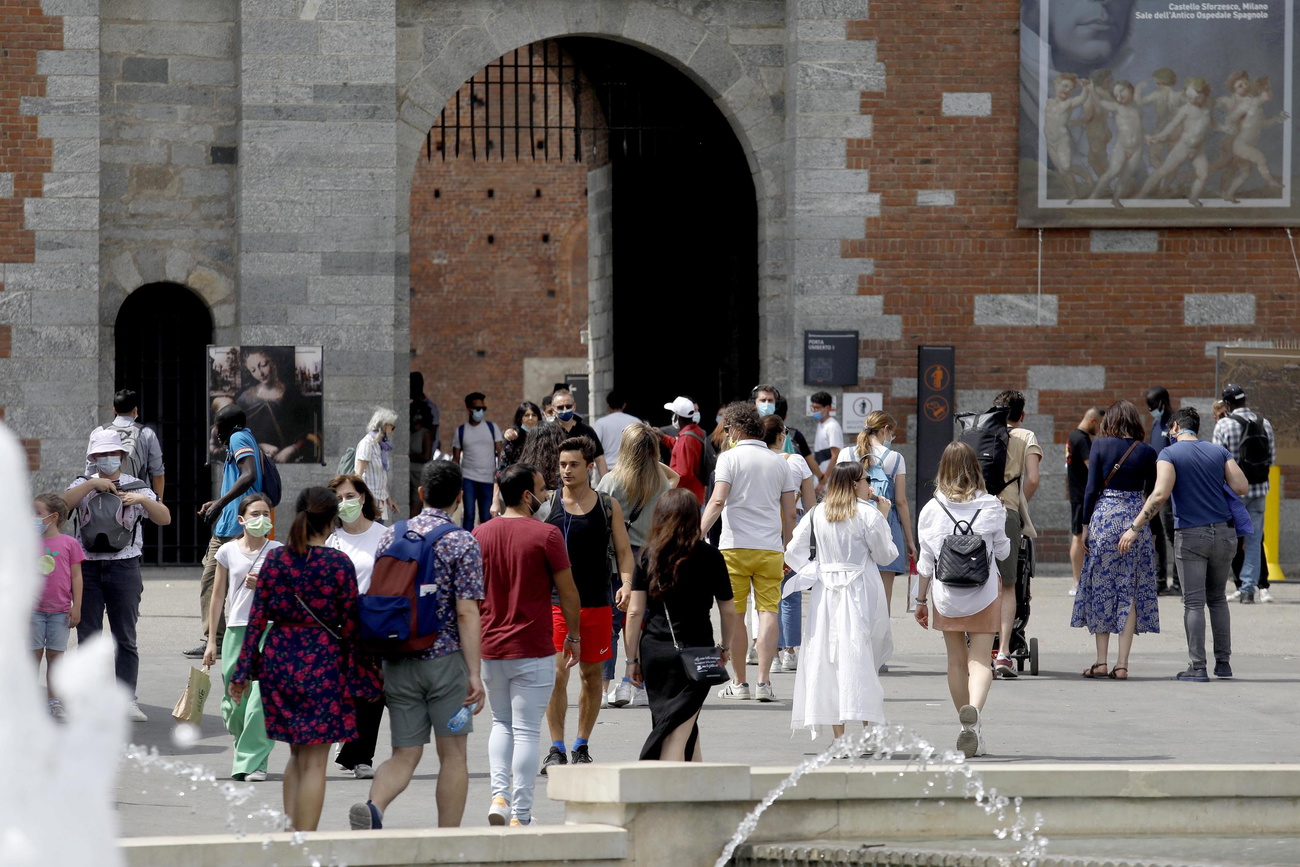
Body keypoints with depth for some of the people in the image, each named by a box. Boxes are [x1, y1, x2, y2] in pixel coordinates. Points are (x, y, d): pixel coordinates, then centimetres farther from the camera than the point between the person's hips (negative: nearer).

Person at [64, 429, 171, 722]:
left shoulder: (138, 487, 7)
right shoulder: (83, 485, 9)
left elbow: (165, 518, -2)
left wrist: (143, 500, -18)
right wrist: (92, 485, -14)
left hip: (124, 566, -1)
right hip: (88, 566, 1)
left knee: (125, 639, 2)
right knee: (88, 637, 1)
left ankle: (127, 699, 4)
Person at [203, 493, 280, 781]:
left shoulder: (279, 552, 4)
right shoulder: (228, 552, 7)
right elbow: (218, 596, 11)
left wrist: (264, 586, -14)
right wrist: (211, 640, 10)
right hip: (236, 630, 2)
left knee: (261, 698, -14)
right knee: (233, 701, 3)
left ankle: (253, 761, -9)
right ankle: (244, 745, 31)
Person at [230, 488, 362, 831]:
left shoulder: (275, 559, 1)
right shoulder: (339, 563, -8)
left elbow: (257, 619, 2)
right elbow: (350, 626, -6)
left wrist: (242, 672, 5)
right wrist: (352, 673, 3)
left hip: (278, 659, 4)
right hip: (322, 662, -4)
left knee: (297, 754, 20)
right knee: (314, 762, 1)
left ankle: (290, 831, 17)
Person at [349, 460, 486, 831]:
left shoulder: (390, 536, 7)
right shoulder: (462, 543, -8)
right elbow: (466, 612, -13)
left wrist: (379, 663, 21)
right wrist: (474, 674, -12)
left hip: (398, 662, 4)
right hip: (445, 660, -4)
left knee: (404, 755, 6)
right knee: (452, 754, 8)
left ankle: (374, 806, -24)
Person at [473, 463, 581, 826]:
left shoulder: (480, 534, 3)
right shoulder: (546, 535, -11)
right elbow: (568, 593, -6)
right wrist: (573, 637, 8)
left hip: (489, 647, 4)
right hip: (532, 651, -4)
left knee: (501, 723, 21)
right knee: (527, 731, 1)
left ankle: (499, 795, 5)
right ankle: (521, 815, 2)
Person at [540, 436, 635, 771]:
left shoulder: (608, 506, 4)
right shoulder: (547, 503, 1)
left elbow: (623, 551, 8)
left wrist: (626, 583, -10)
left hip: (597, 603, 2)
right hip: (555, 602, -2)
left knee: (592, 675, 9)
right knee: (557, 673, -12)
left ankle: (582, 746, 22)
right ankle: (556, 748, -5)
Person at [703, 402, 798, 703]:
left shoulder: (730, 458, -1)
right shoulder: (778, 463, 12)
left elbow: (718, 501, -15)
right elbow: (789, 514, 13)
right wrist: (787, 552, 21)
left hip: (735, 546, -3)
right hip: (770, 548, 3)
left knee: (735, 615, 5)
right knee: (768, 611, 0)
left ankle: (739, 683, 9)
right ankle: (764, 682, -8)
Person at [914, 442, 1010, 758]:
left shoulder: (931, 510, -4)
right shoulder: (991, 507, -5)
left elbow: (926, 561, 0)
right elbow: (1002, 551, 7)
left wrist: (921, 600, 9)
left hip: (945, 596, 1)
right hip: (983, 595, -1)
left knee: (956, 662, 13)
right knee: (980, 661, -3)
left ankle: (969, 730, 20)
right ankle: (974, 710, -32)